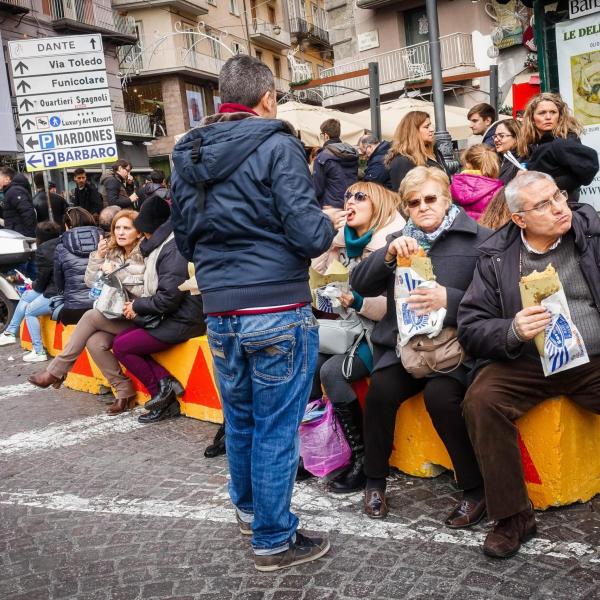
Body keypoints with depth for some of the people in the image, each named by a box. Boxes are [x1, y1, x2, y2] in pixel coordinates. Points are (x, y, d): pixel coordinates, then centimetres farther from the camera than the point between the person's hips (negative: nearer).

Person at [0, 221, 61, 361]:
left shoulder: (43, 250, -11)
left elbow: (40, 283, -6)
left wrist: (33, 285, 17)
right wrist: (35, 285, 22)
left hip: (56, 294, -9)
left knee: (29, 311, 9)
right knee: (26, 296, 23)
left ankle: (39, 352, 9)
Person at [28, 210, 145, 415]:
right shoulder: (112, 252, 14)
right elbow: (91, 282, 12)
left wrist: (118, 273, -17)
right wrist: (98, 256, -2)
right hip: (116, 314, 6)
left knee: (91, 316, -22)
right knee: (95, 342, -24)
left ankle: (56, 372, -9)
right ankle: (125, 390, -10)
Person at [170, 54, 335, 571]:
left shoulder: (187, 154, 10)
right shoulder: (276, 145, -9)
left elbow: (184, 239, 15)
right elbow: (310, 234, -16)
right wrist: (328, 225, 5)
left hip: (219, 311, 6)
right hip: (277, 309, -6)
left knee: (239, 419, 22)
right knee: (275, 426, 4)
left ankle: (248, 509, 41)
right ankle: (274, 540, 16)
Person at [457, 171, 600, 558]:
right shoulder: (497, 257, 3)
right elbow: (470, 328, 0)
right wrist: (513, 331, -19)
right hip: (526, 363, 0)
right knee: (481, 400, -25)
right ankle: (513, 517, -9)